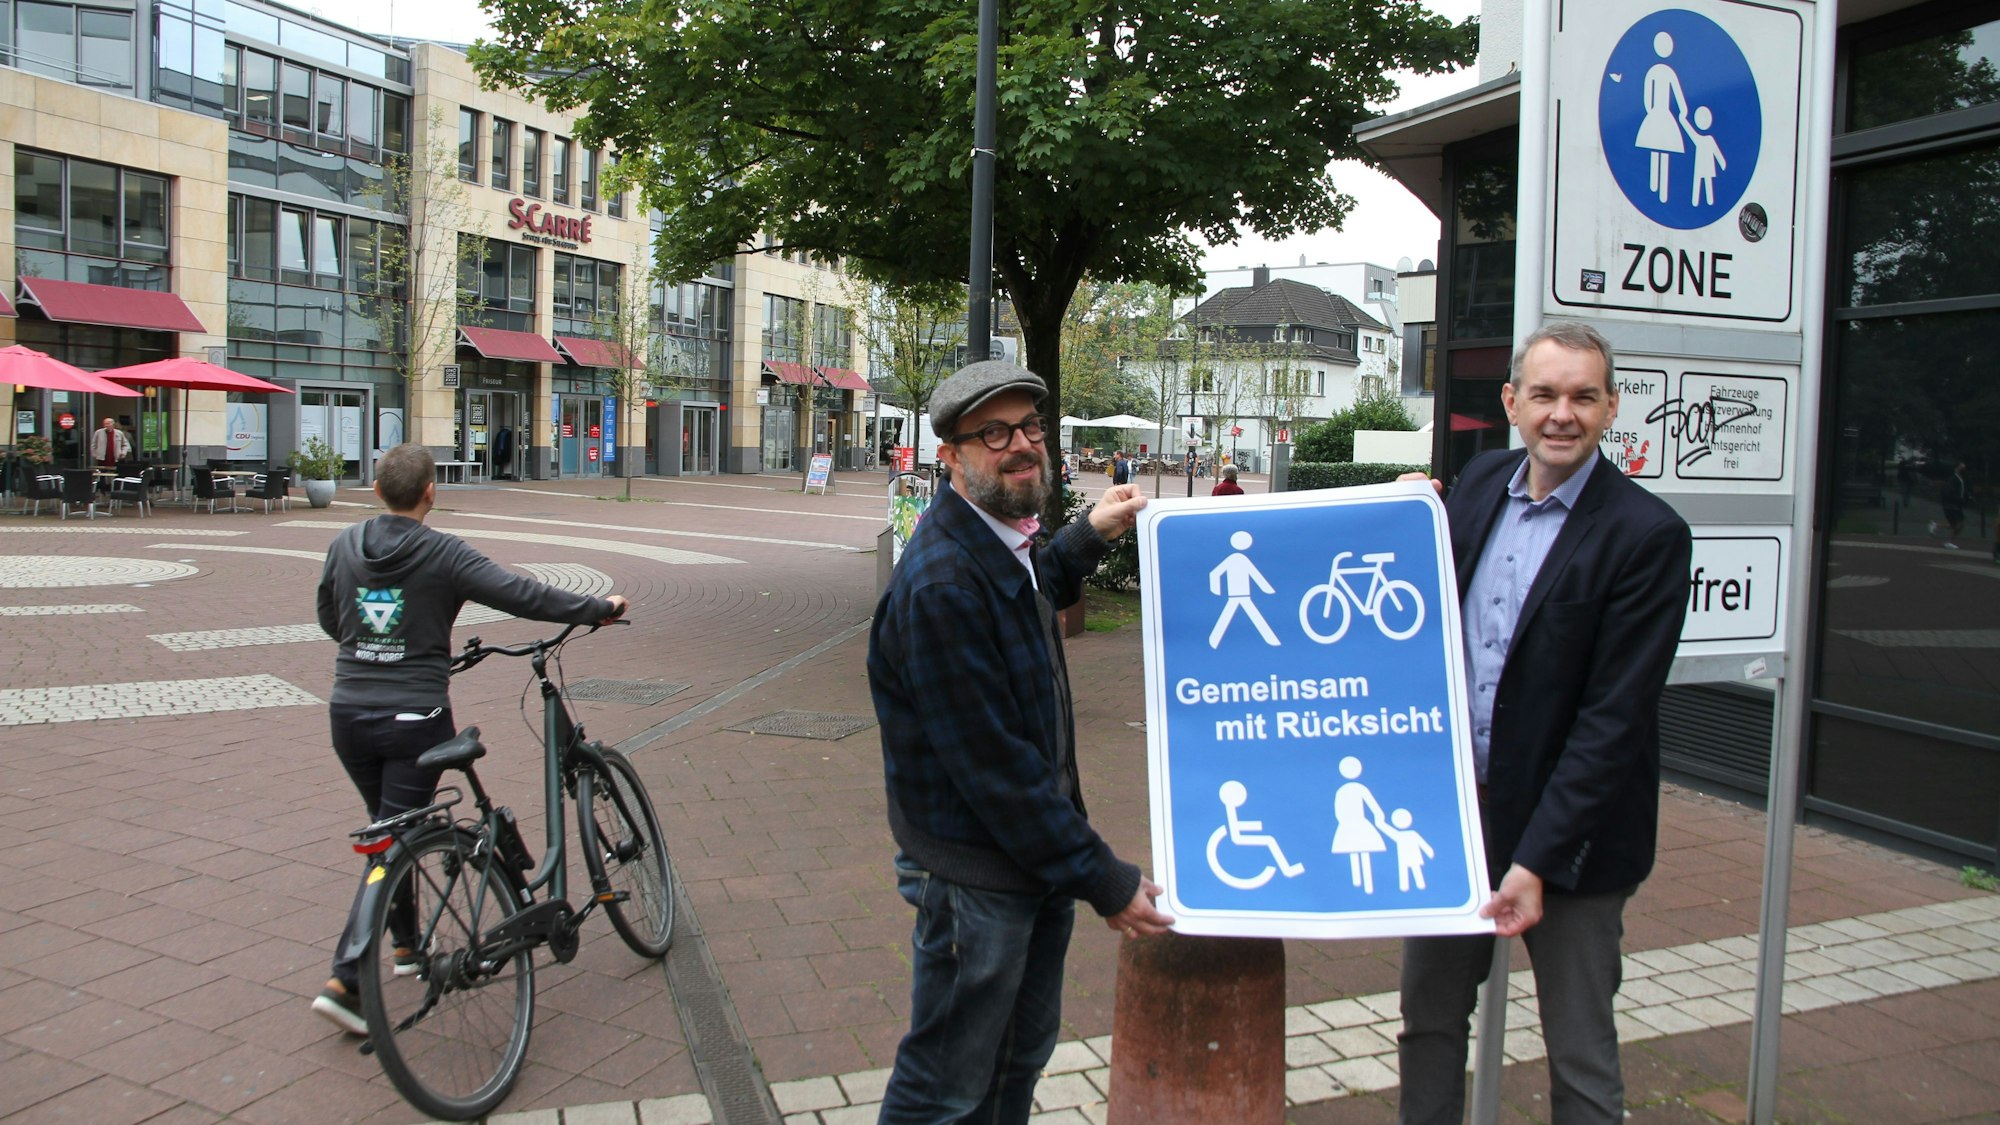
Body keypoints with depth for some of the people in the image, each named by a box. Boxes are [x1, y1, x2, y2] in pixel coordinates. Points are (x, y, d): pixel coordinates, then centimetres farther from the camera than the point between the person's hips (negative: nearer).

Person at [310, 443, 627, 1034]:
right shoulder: (443, 554, -13)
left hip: (349, 715, 5)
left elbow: (329, 619, 16)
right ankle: (346, 981, -4)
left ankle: (407, 945, 37)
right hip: (413, 718, -5)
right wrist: (601, 607, -4)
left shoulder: (345, 545, 2)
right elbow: (525, 596, -16)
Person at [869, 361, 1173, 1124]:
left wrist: (1089, 536, 19)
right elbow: (991, 765, -26)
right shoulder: (940, 584, -27)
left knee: (1024, 1054, 26)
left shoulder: (1004, 543, 4)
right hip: (974, 879, -9)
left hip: (1040, 854, 10)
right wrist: (1102, 880, -21)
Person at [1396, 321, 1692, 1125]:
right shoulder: (1480, 482, 3)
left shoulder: (1647, 534, -15)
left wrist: (1537, 859, -21)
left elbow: (1613, 719, -18)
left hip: (1567, 826, -5)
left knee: (1580, 1058, 10)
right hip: (1452, 803, 5)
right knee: (1428, 1015, 18)